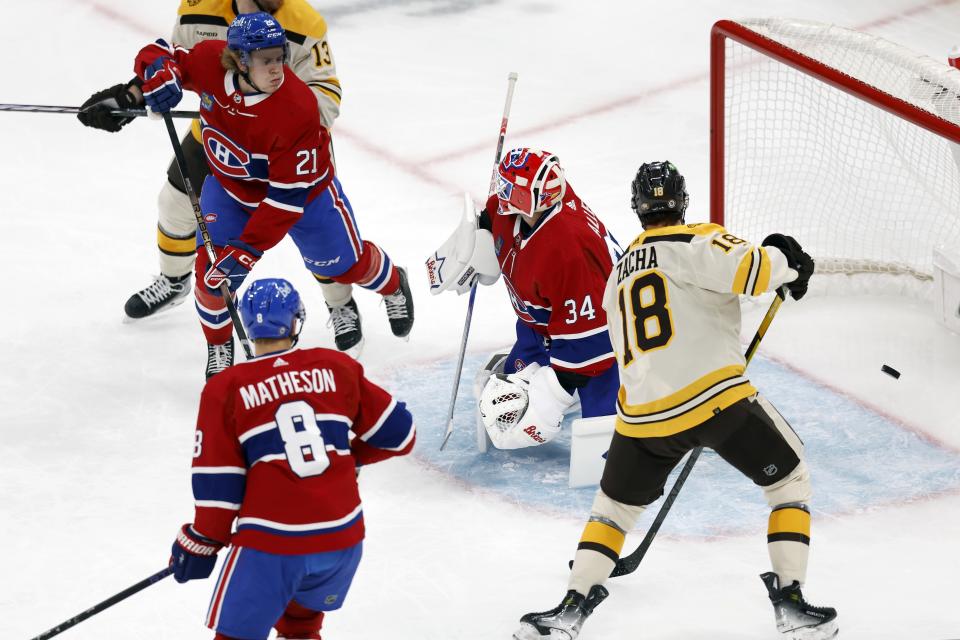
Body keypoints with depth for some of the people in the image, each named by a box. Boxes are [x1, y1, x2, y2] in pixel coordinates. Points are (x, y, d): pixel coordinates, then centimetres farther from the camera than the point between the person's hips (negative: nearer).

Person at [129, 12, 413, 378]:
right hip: (231, 183, 3)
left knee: (343, 263, 12)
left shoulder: (296, 109, -40)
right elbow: (159, 55, -9)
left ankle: (393, 285, 49)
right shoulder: (210, 62, -29)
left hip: (304, 187, -3)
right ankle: (219, 346, 18)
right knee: (212, 268, -11)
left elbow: (288, 196, -36)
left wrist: (248, 249, -38)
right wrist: (159, 75, -35)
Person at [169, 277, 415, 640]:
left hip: (269, 544, -4)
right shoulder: (338, 368, 5)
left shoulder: (225, 389, -2)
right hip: (343, 538, 4)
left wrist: (202, 542, 10)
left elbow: (217, 483, -3)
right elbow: (398, 434, 12)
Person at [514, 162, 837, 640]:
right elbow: (746, 268, -19)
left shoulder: (620, 275, 23)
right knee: (790, 480, 14)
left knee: (615, 504, 25)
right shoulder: (693, 241, 0)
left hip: (642, 410, 5)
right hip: (715, 393, -5)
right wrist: (784, 260, 2)